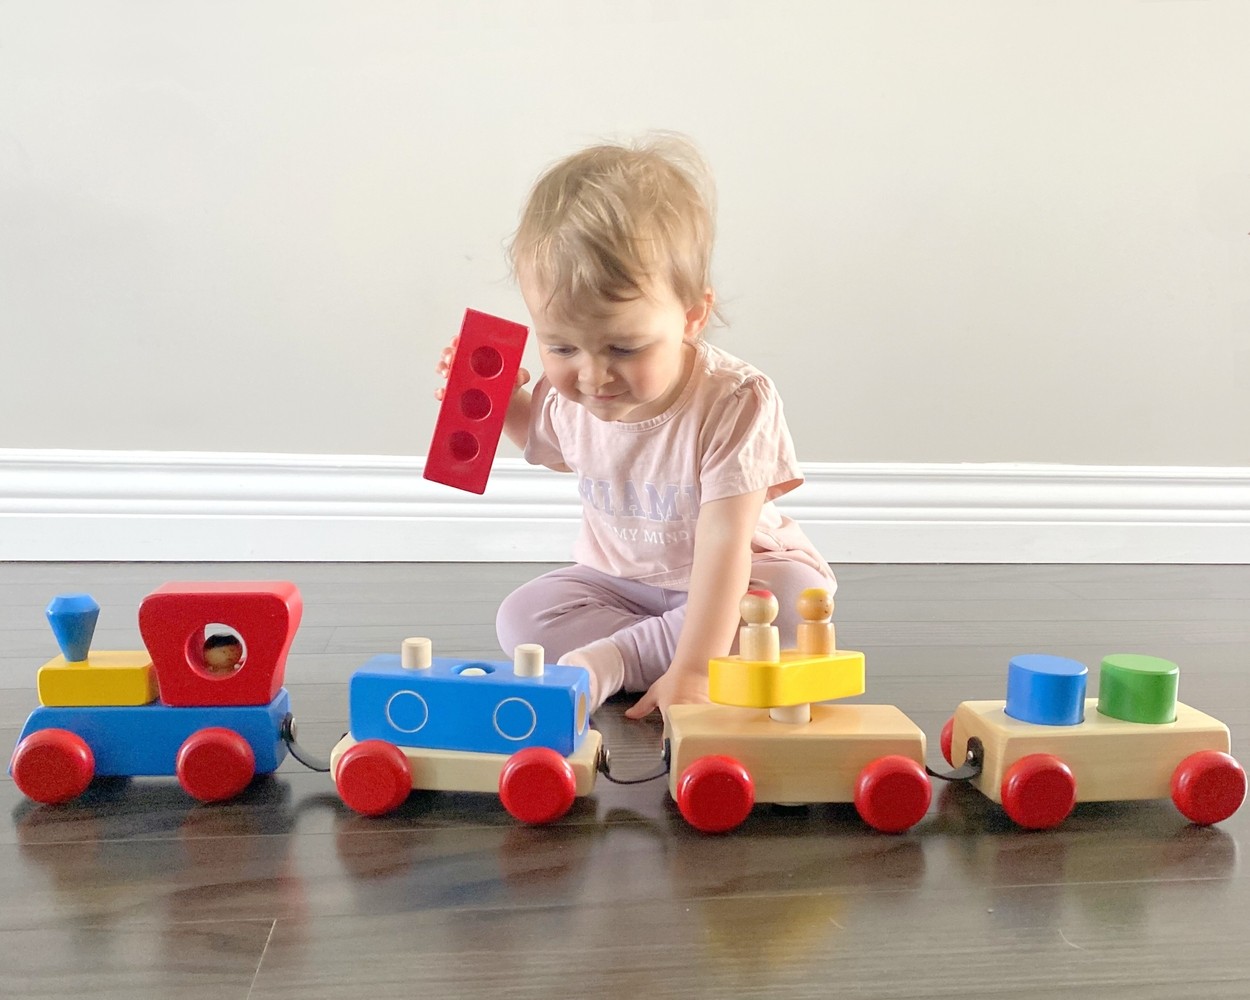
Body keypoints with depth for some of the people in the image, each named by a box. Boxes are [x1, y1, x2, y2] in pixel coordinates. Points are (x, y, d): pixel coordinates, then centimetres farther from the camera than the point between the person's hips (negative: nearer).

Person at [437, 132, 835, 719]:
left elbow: (723, 543, -37)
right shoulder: (565, 395, -13)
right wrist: (502, 401, -7)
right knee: (522, 617, -17)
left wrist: (691, 672, -46)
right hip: (615, 577, 4)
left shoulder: (733, 404, -30)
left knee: (802, 600, -33)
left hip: (728, 581, -3)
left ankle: (606, 660, -28)